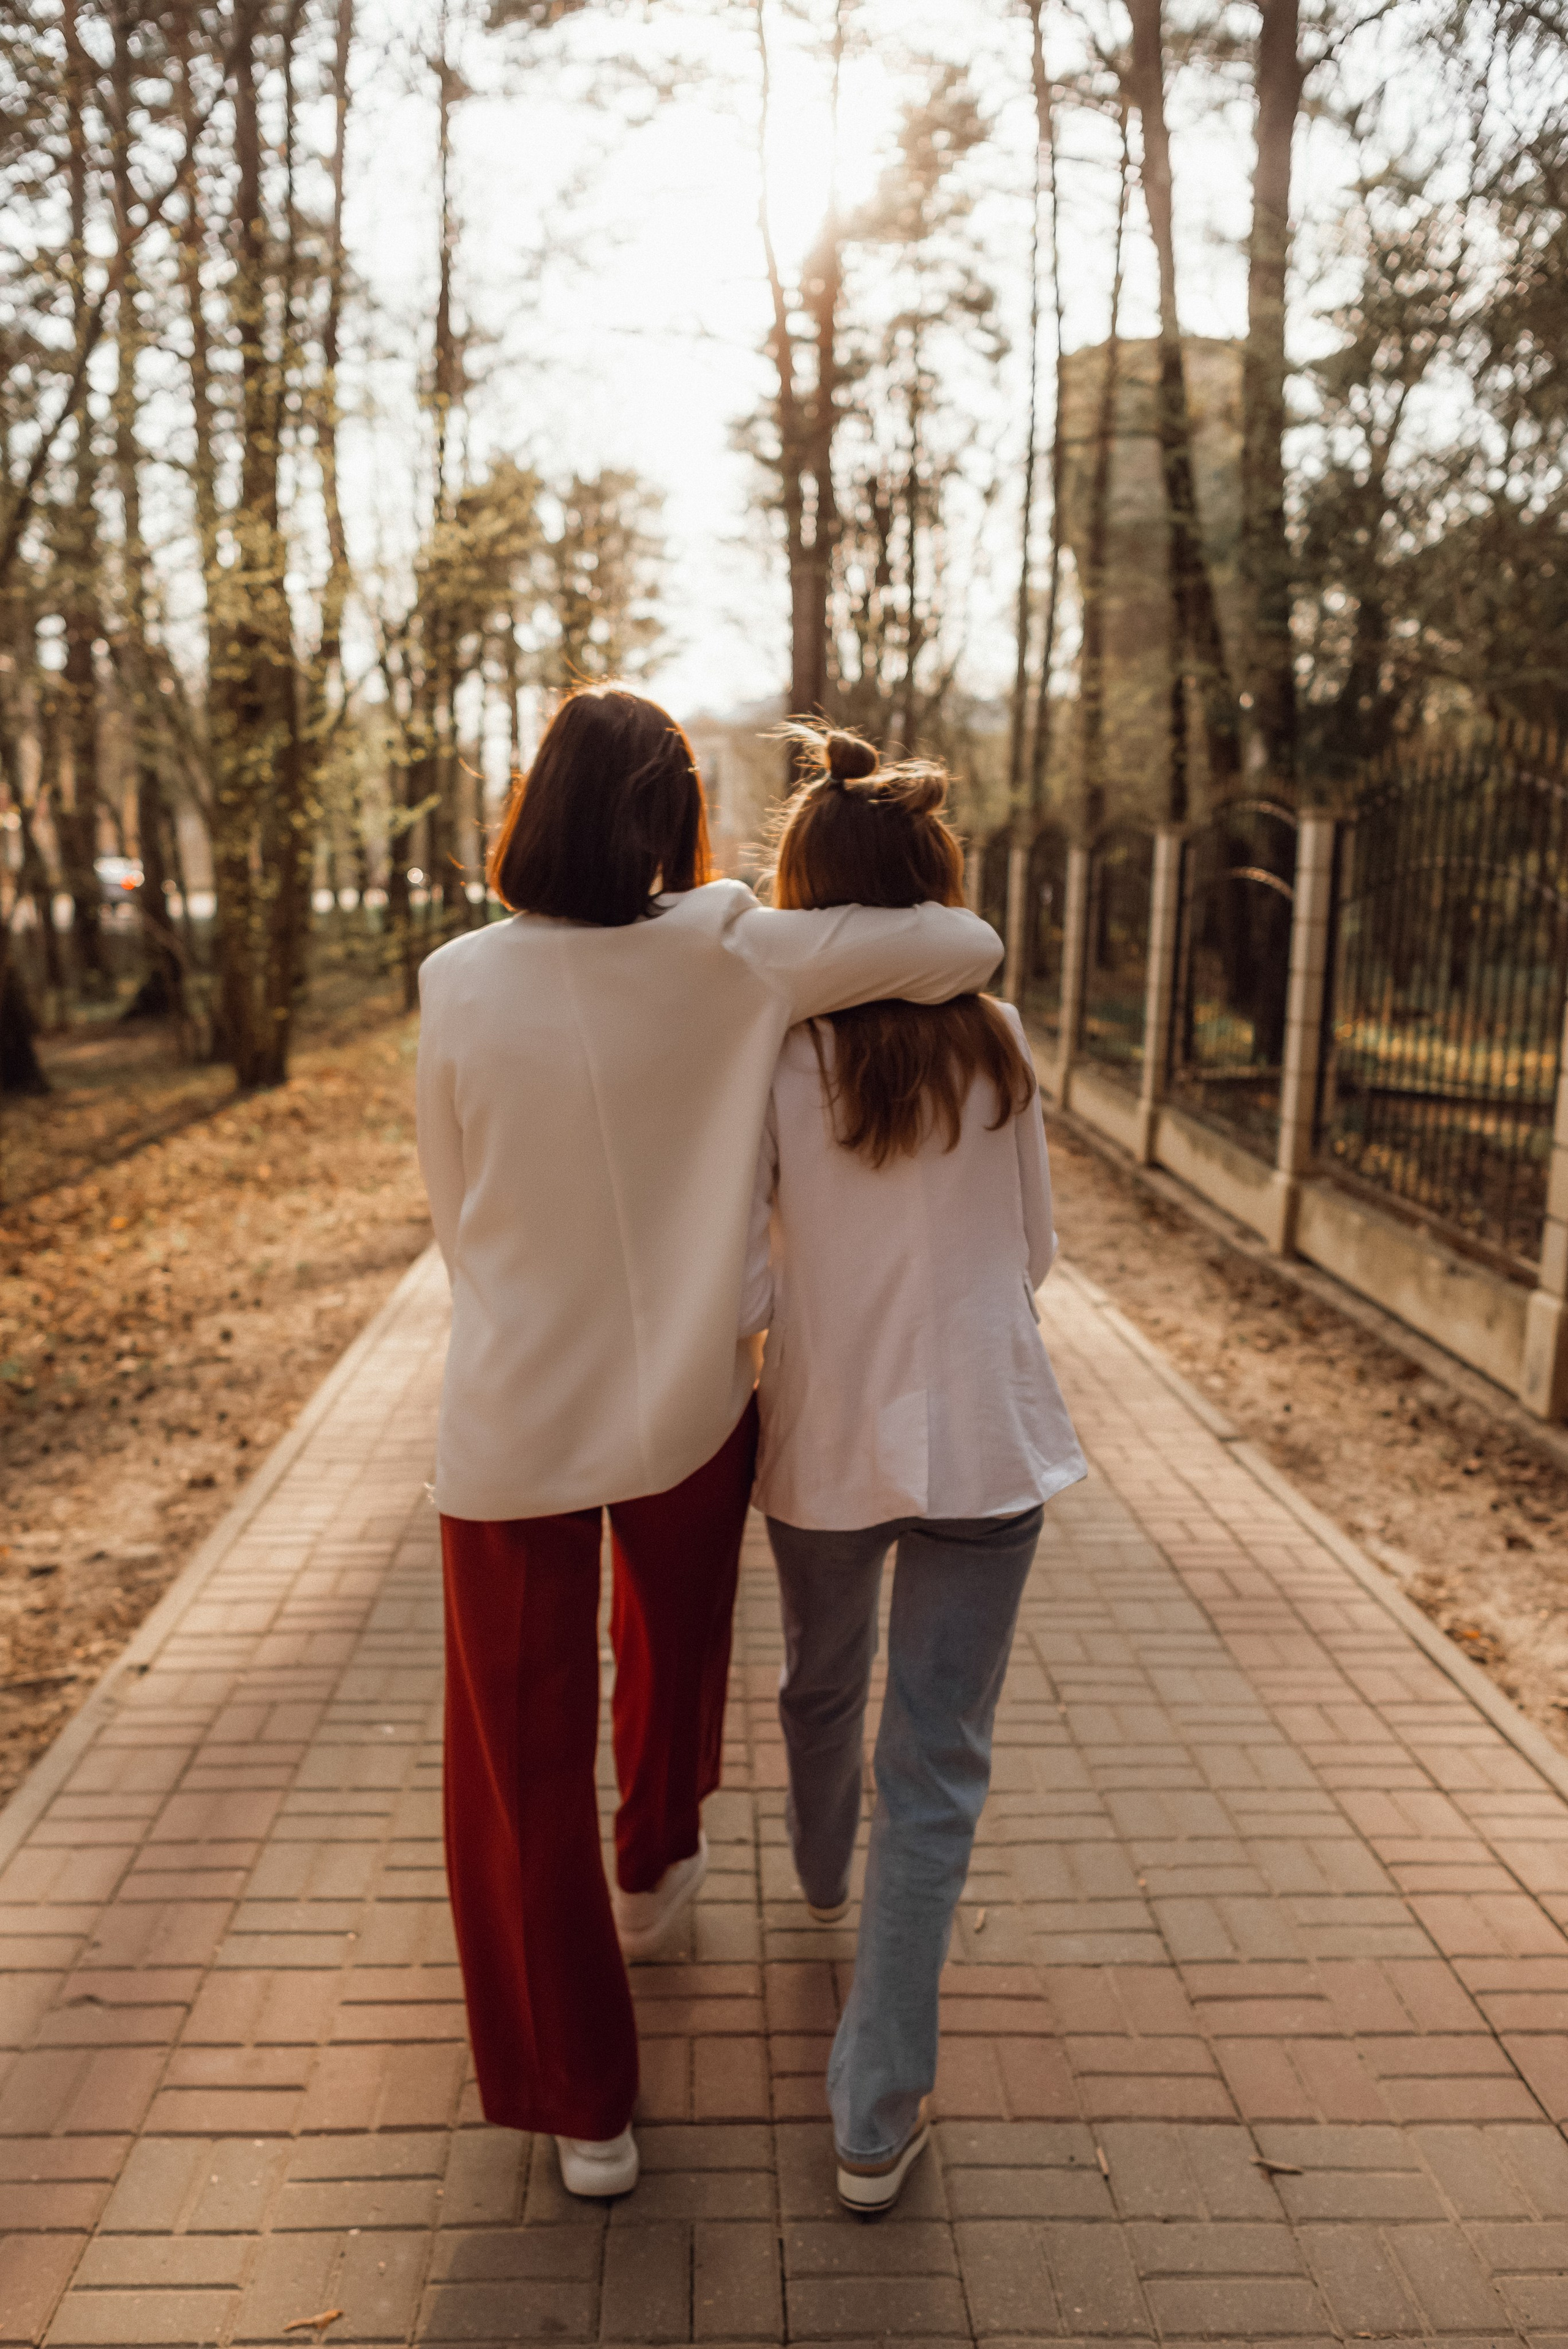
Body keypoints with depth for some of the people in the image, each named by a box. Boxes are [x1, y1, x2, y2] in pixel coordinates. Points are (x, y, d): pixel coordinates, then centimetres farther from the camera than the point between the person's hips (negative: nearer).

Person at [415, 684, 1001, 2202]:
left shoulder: (461, 986, -12)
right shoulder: (730, 956, -14)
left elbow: (455, 1215, 0)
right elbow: (970, 948, -13)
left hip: (511, 1427, -1)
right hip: (689, 1409, 1)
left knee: (526, 1758, 15)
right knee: (672, 1644, 32)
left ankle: (583, 2108, 29)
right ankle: (653, 1872, 57)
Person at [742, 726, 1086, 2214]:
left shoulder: (768, 1055, -12)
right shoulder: (995, 1042, -6)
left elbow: (734, 1288, -14)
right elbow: (1033, 1251, 4)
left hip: (824, 1441, 0)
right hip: (986, 1443, 0)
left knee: (821, 1688, 28)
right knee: (935, 1767, 8)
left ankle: (820, 1873, 58)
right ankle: (877, 2120, 15)